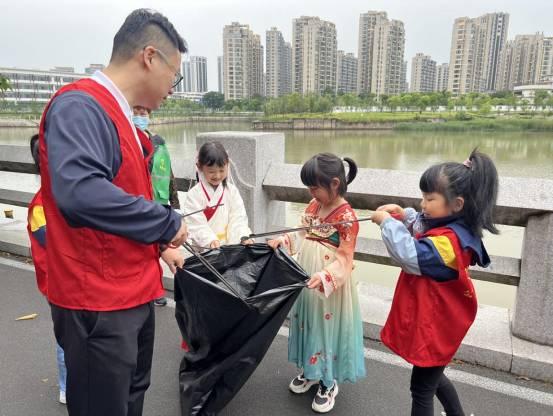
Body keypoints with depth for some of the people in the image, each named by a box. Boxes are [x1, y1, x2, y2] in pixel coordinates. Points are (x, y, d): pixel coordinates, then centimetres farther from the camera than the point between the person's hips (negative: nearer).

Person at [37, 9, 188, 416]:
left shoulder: (120, 117, 12)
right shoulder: (79, 105, -18)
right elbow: (79, 192, -34)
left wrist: (159, 246, 15)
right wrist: (168, 224, -22)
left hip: (134, 292, 9)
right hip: (97, 303, -9)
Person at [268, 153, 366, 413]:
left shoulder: (347, 217, -21)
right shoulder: (313, 206, 2)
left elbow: (344, 259, -22)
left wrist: (325, 276, -35)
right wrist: (283, 240, -2)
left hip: (331, 286, -7)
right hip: (306, 280, 7)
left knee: (327, 327, 8)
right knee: (307, 322, 20)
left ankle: (328, 383, 30)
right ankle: (310, 369, 42)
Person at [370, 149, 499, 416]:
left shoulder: (449, 241, -30)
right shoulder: (448, 228, 1)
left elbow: (410, 256, -36)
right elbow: (419, 236, 17)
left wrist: (388, 223, -26)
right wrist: (404, 216, -1)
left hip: (433, 327, -10)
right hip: (433, 321, 10)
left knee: (421, 388, 8)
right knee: (431, 376, 30)